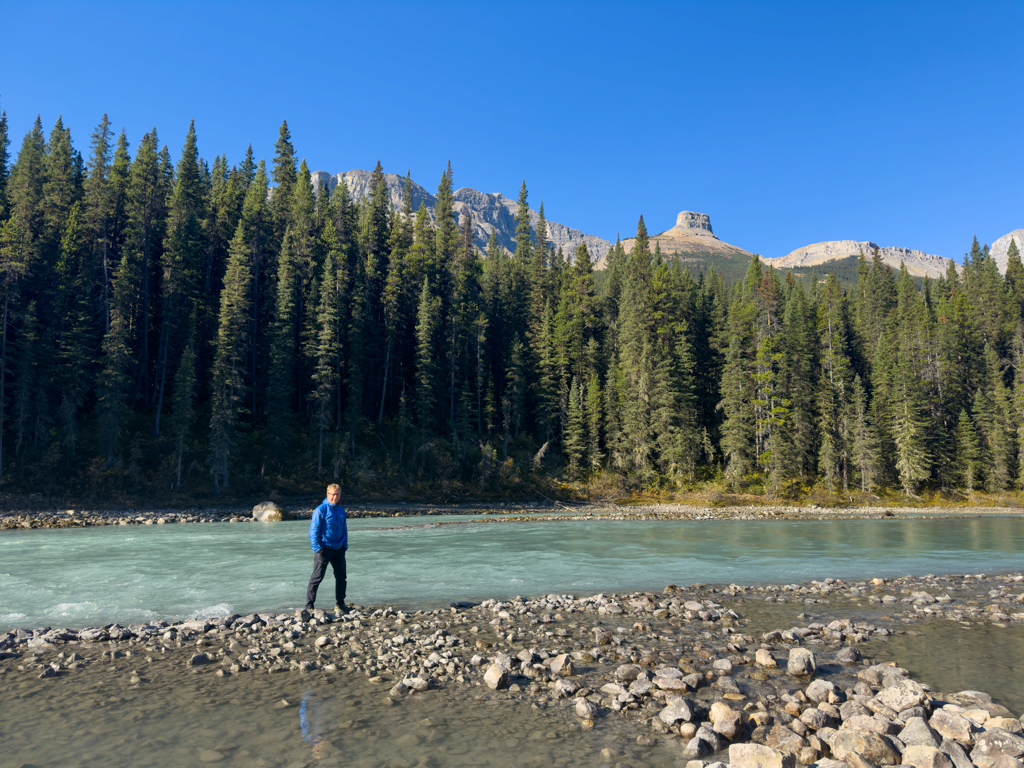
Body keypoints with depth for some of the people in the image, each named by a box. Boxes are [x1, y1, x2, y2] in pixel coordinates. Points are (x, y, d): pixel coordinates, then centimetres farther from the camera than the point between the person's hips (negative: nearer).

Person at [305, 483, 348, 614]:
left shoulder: (341, 510, 8)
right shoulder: (320, 510, -11)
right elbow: (313, 530, -12)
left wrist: (345, 545, 12)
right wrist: (317, 548, -16)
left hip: (338, 549, 6)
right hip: (324, 549, -6)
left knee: (341, 576, 10)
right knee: (317, 577, -1)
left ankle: (340, 605, 22)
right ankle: (309, 606, 8)